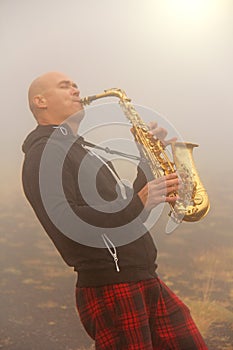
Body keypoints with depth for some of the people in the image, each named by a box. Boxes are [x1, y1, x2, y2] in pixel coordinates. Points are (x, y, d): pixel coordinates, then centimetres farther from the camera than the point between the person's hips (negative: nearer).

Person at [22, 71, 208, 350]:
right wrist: (138, 203, -23)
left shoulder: (85, 152, 25)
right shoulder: (44, 153, -7)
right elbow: (64, 224, -21)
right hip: (109, 289, -9)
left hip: (146, 282, 9)